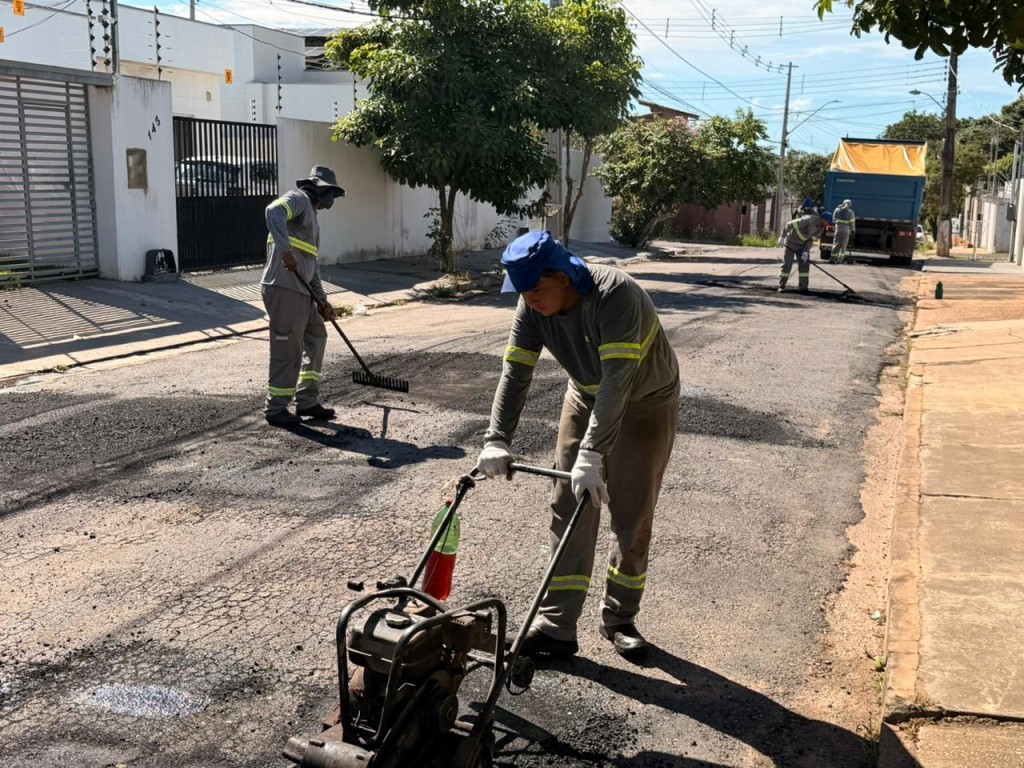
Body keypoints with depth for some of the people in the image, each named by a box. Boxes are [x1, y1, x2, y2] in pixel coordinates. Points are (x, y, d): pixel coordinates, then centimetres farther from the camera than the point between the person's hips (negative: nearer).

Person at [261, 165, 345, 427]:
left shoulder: (311, 216, 26)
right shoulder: (299, 198, -3)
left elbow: (311, 263, 25)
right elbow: (274, 212, -26)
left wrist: (321, 299, 18)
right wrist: (285, 249, -35)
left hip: (301, 291, 10)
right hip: (284, 288, -10)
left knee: (316, 337, 16)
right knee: (288, 349, -4)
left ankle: (307, 402, 23)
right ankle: (275, 408, 9)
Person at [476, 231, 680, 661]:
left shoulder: (617, 296, -35)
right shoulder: (533, 307, -17)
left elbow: (617, 380, -42)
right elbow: (515, 373, -18)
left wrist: (592, 454, -49)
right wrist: (497, 440, -30)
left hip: (645, 406, -5)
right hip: (586, 399, 5)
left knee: (631, 516, 1)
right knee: (568, 509, -1)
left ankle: (620, 619, 19)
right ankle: (557, 627, 2)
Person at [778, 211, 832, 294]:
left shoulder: (821, 228, -7)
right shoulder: (809, 220, -31)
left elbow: (811, 240, -2)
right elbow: (790, 224, -27)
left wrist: (806, 251, -15)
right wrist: (782, 237, -22)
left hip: (803, 244, 7)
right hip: (791, 243, -6)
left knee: (804, 264, -1)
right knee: (787, 265, -4)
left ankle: (803, 288, 3)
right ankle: (781, 286, 7)